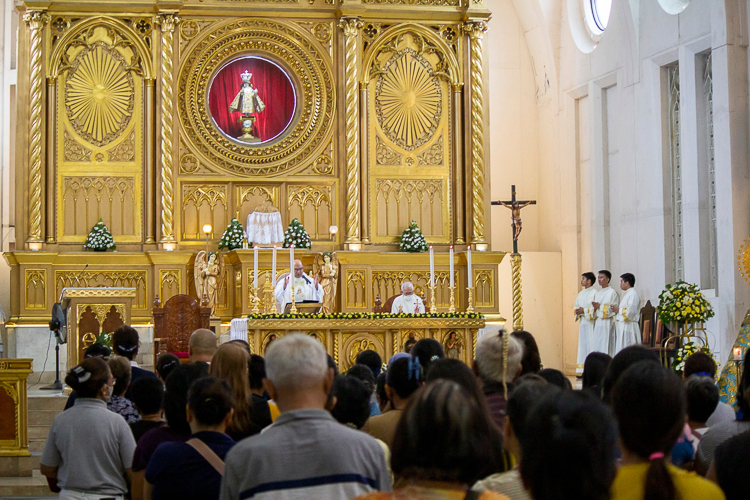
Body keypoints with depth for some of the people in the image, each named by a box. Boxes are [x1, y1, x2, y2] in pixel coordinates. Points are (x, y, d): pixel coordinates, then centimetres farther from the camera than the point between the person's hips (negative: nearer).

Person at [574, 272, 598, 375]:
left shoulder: (595, 293, -7)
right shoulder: (581, 293, 17)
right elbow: (575, 306, 19)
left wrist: (584, 311, -17)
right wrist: (577, 311, -2)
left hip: (591, 322, -8)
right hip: (582, 321, 8)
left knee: (591, 344, -8)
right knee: (582, 345, 6)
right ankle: (583, 369, 8)